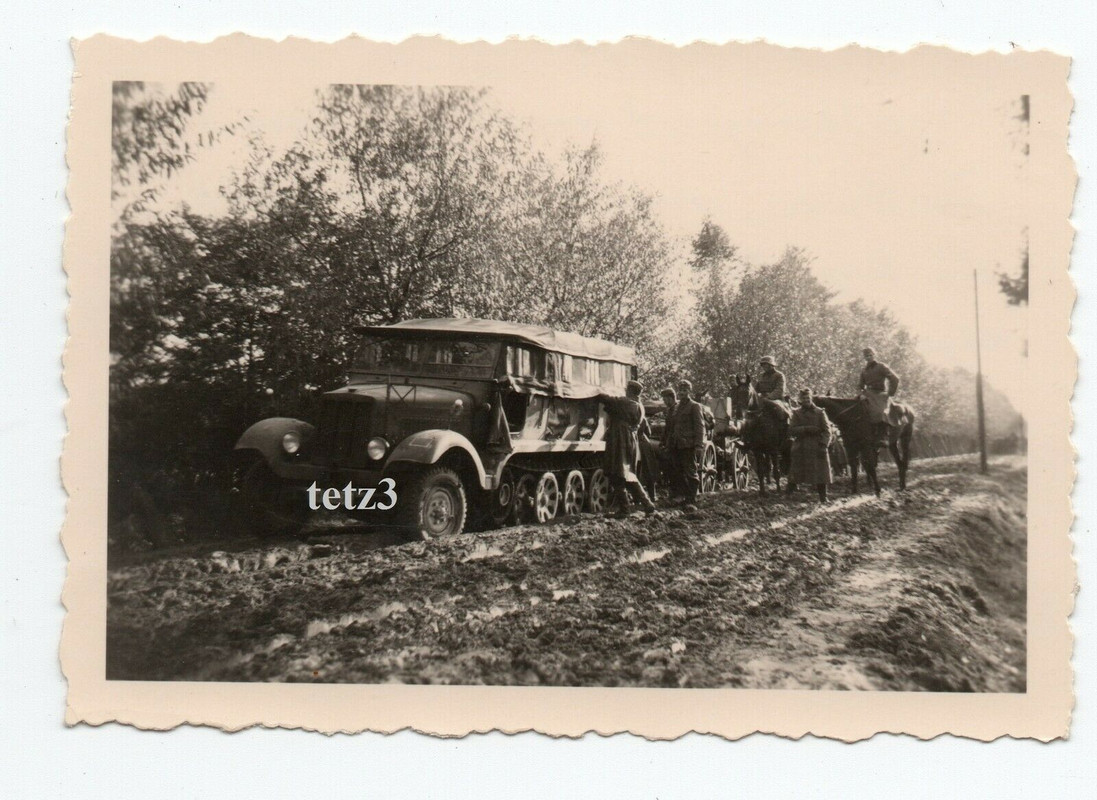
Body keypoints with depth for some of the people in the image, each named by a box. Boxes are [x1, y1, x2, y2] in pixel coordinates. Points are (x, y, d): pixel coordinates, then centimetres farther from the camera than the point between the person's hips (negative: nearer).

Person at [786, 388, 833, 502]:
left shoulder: (820, 412, 4)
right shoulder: (797, 413, 6)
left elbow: (826, 431, 1)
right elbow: (791, 431, -3)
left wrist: (824, 445, -12)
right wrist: (806, 429, -16)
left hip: (817, 448, 0)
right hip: (800, 449, 0)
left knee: (821, 472, 0)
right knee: (795, 473, 1)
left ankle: (823, 497, 8)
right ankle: (789, 493, 10)